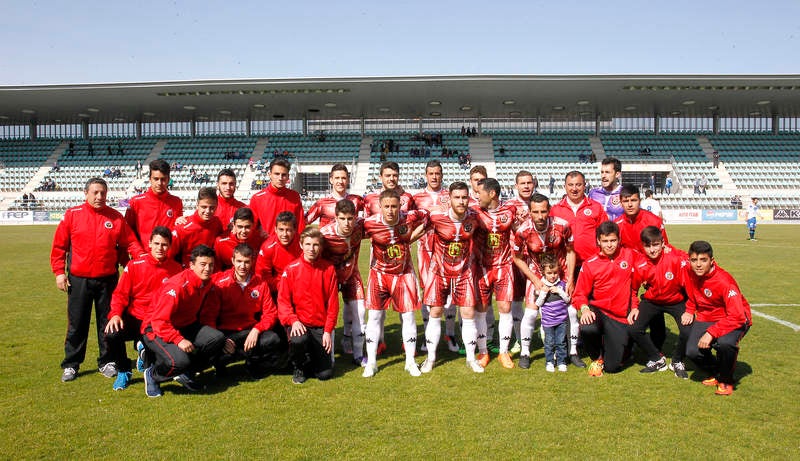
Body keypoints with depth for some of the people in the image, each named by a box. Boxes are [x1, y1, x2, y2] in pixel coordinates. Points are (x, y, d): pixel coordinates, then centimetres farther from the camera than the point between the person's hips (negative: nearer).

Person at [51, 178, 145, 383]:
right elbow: (59, 246, 3)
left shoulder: (116, 217, 3)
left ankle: (107, 362, 22)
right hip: (78, 280, -1)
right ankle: (70, 364, 21)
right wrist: (59, 271, -3)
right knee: (76, 324, 8)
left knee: (107, 322, 9)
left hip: (107, 279, 1)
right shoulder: (72, 214, 0)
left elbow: (130, 242, 2)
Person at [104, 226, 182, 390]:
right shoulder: (134, 265, 0)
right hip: (133, 318, 0)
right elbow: (120, 294, 1)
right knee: (112, 334, -29)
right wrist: (115, 314, -16)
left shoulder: (176, 269, 0)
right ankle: (123, 371, 3)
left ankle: (143, 348, 17)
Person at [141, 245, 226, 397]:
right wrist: (179, 340, -34)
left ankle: (186, 374, 4)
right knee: (180, 360, -33)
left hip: (186, 326, 8)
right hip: (157, 330, -7)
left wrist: (203, 332, 9)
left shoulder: (206, 283, -1)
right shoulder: (177, 286, -26)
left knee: (218, 339, -15)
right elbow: (159, 320, -27)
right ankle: (152, 375, 3)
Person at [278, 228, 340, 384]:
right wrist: (293, 321, -21)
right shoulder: (291, 269, -4)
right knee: (299, 340, -37)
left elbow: (333, 302, 0)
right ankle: (299, 368, -1)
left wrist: (328, 330, -5)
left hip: (320, 326, 1)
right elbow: (283, 300, -5)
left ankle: (312, 358, 30)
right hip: (299, 323, -1)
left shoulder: (328, 269, 0)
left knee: (325, 373, -8)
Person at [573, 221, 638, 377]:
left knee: (612, 367, -5)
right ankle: (597, 357, -1)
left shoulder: (630, 255, 1)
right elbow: (579, 294, -2)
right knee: (587, 329, -37)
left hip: (620, 316, 1)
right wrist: (584, 309, -21)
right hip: (598, 310, 0)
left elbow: (634, 283, 13)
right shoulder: (589, 265, -5)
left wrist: (634, 306, 9)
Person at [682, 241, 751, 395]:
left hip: (735, 320, -5)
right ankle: (716, 372, 17)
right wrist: (690, 310, 5)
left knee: (725, 343, -36)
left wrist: (711, 333, -34)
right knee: (692, 351, -18)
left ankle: (726, 379, -4)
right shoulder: (689, 272, -11)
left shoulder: (723, 281, -28)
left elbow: (737, 317, -30)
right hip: (706, 318, 5)